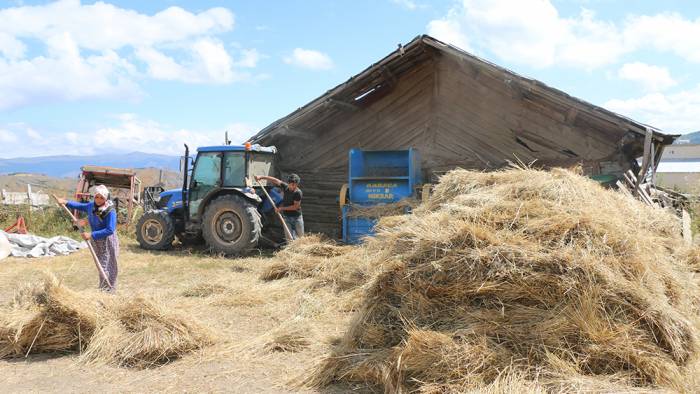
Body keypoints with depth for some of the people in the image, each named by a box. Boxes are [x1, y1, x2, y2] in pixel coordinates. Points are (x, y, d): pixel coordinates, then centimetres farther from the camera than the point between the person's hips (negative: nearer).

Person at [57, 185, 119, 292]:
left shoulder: (110, 211, -24)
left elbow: (110, 230, -29)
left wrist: (91, 235, -28)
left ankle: (107, 291, 3)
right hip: (95, 241, 8)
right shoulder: (91, 206, -1)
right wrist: (66, 202, 12)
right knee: (100, 266, 16)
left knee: (105, 267, -7)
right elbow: (81, 206, 21)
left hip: (108, 241, -8)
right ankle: (103, 289, 28)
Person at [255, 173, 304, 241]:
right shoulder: (286, 187, -3)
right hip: (286, 217, 3)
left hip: (297, 217, -3)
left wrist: (282, 208, -13)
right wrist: (261, 177, 2)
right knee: (290, 239, -2)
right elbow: (274, 180, 3)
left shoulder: (298, 193, -16)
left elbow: (295, 206, -16)